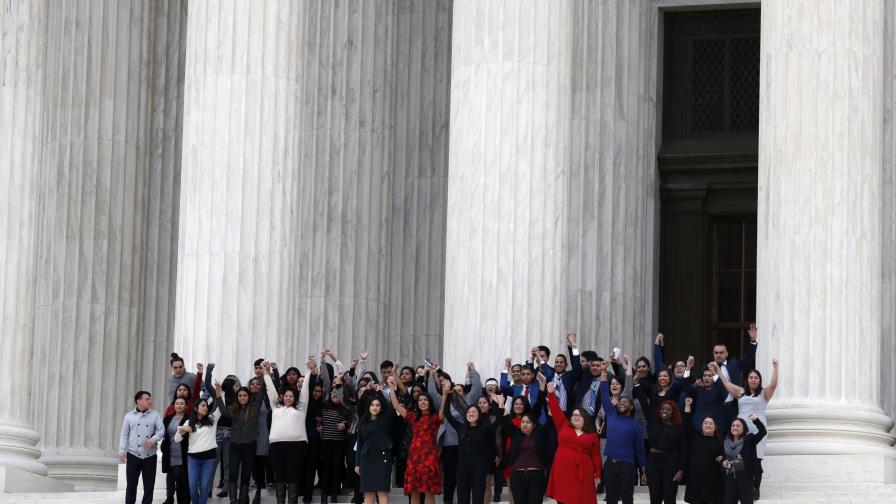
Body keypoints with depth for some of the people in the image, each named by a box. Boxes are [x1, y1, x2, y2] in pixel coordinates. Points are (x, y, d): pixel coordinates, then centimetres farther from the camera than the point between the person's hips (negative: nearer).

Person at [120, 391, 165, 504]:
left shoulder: (155, 415, 8)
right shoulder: (129, 416, 7)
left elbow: (161, 430, -3)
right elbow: (124, 435, 5)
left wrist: (153, 439, -21)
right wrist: (122, 450, -6)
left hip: (150, 456, 1)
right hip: (133, 455, -1)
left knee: (149, 485, 3)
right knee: (131, 484, 1)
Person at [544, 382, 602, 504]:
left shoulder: (592, 436, 9)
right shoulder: (563, 427, 11)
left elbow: (596, 456, 8)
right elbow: (556, 411, 5)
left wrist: (598, 474, 4)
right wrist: (551, 394, -5)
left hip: (582, 473, -1)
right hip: (563, 471, 1)